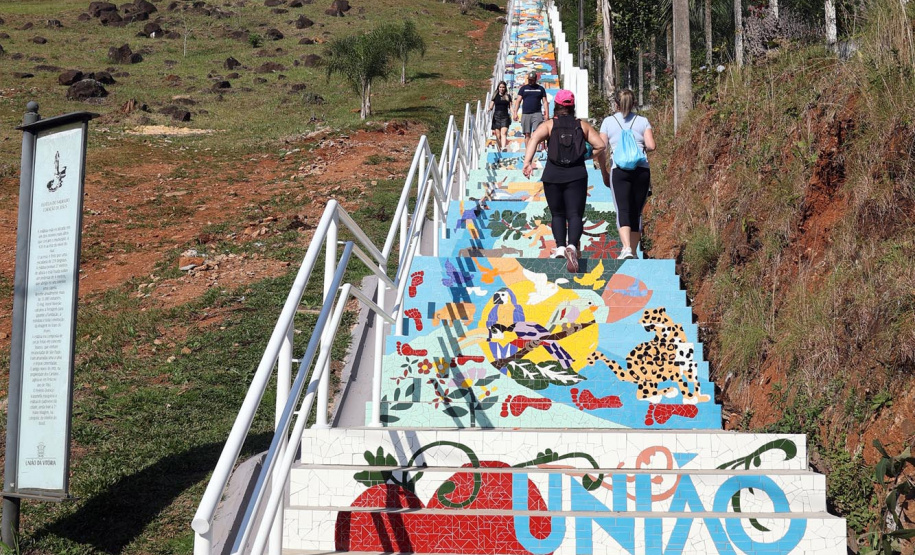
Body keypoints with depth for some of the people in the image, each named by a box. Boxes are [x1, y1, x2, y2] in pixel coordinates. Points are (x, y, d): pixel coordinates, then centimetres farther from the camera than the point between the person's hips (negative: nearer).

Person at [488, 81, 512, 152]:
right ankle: (499, 149, 10)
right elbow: (491, 106, 8)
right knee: (498, 136, -1)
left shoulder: (508, 96, 10)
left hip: (505, 117, -1)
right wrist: (490, 108, -16)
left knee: (503, 133, -19)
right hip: (496, 117, 1)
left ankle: (504, 147, -34)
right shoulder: (495, 96, 10)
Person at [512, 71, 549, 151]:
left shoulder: (540, 89, 12)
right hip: (525, 114, 1)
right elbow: (518, 100, 8)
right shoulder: (523, 88, 12)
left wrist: (547, 114, 0)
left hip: (537, 113, -1)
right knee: (527, 134, 1)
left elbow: (545, 102, 10)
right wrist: (515, 113, -3)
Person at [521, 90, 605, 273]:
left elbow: (534, 138, -13)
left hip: (552, 175, 0)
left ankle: (560, 247, 4)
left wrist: (527, 162, -21)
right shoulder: (582, 125, 11)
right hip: (577, 175, 0)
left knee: (557, 214, 17)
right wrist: (587, 156, 23)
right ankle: (572, 246, -31)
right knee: (575, 215, -6)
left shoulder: (549, 125, 7)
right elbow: (600, 146, 4)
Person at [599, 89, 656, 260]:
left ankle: (626, 248, -29)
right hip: (642, 169, 2)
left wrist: (604, 174, 12)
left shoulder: (608, 121, 9)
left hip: (619, 170, -1)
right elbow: (651, 146, -1)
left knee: (623, 211, -9)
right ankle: (633, 252, 12)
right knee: (636, 212, 10)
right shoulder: (642, 121, 10)